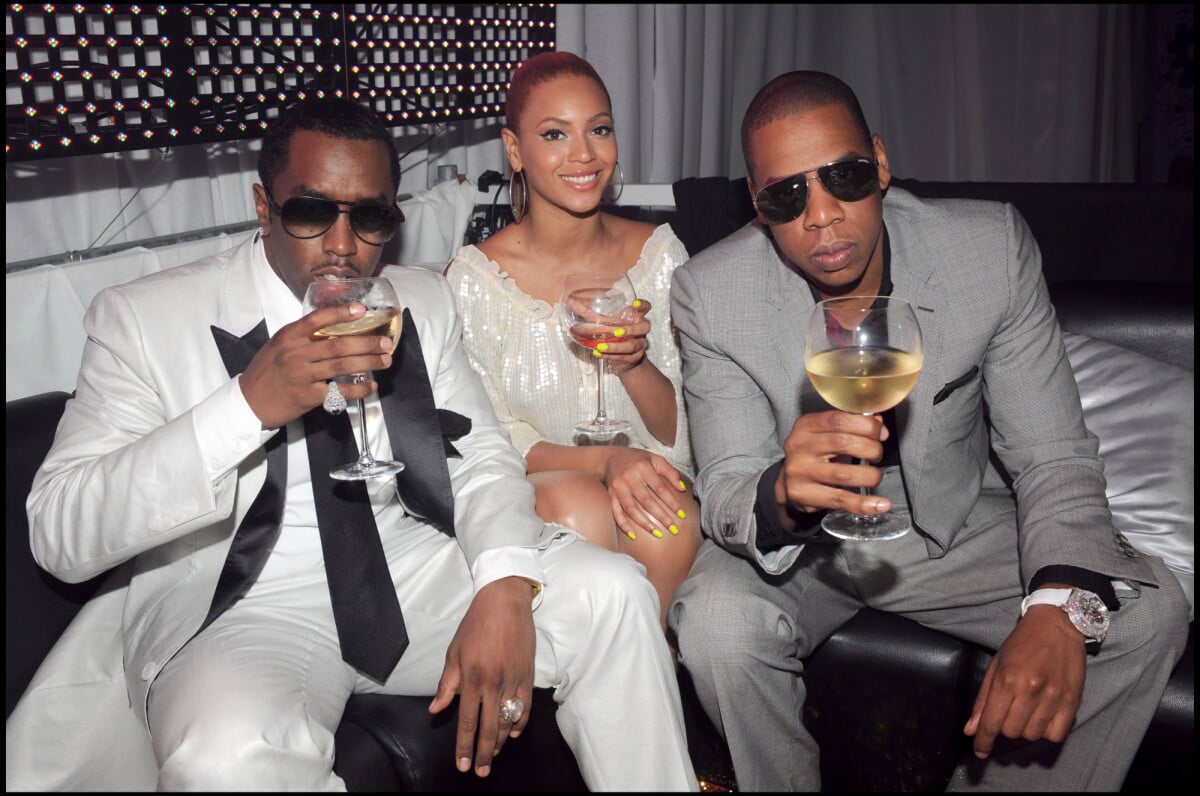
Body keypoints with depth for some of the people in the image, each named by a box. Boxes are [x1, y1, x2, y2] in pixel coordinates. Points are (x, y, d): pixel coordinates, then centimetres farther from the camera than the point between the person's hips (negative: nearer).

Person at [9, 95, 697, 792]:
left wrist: (505, 585, -19)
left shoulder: (425, 301, 8)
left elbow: (481, 459, 3)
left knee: (612, 592, -15)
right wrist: (249, 404, -28)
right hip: (242, 609, -4)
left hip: (413, 574, 5)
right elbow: (59, 535, -14)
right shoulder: (143, 317, -6)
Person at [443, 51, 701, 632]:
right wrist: (605, 459, -23)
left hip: (644, 480, 2)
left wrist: (634, 364, -20)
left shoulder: (658, 252, 1)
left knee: (671, 524, -32)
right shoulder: (476, 276, -6)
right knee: (578, 505, -34)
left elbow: (682, 432, 2)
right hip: (527, 495, -1)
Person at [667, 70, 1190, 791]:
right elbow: (725, 492, -19)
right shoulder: (711, 292, -19)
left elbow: (1053, 458, -14)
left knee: (1149, 611, -16)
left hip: (958, 525, 2)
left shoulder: (993, 247, -17)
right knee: (716, 618, -30)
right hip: (796, 540, -1)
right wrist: (783, 494, -46)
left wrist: (1060, 605, -33)